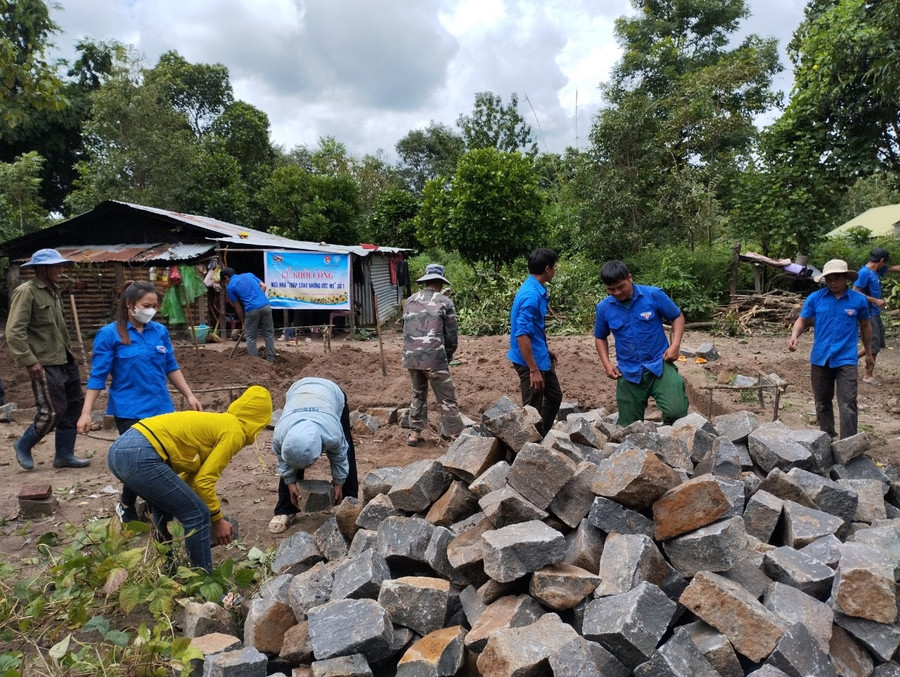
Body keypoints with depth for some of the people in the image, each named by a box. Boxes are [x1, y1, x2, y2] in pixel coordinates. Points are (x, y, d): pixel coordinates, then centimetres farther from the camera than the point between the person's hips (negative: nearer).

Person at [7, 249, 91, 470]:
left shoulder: (53, 290, 14)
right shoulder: (26, 291, -13)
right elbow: (14, 332, -19)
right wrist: (29, 361, -21)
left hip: (65, 360, 9)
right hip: (45, 364, -9)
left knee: (74, 404, 11)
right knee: (53, 411, -5)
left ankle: (64, 455, 22)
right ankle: (23, 446, 21)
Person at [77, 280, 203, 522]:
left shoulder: (160, 331, 4)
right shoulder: (109, 334, -7)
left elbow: (171, 368, 12)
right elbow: (97, 376, -7)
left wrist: (189, 395, 8)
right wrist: (86, 413, -12)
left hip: (161, 408, 4)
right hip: (130, 411, -4)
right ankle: (126, 507, 28)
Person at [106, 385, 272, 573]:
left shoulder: (217, 423, 24)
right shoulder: (235, 432, -1)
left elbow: (190, 473, 27)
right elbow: (204, 481, -5)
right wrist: (218, 520, 6)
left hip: (120, 449, 10)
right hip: (140, 456, -10)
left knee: (164, 508, 29)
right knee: (198, 515, 0)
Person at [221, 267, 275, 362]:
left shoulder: (230, 287, 10)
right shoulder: (249, 274, 22)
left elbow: (238, 308, 12)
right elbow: (263, 286, 12)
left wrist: (243, 323, 22)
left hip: (252, 309, -4)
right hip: (266, 305, 4)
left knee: (251, 338, 11)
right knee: (269, 334, 13)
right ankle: (270, 360, 15)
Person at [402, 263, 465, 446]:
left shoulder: (410, 300, 11)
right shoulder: (445, 302, 0)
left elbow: (405, 329, 15)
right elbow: (452, 335, 2)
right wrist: (448, 356, 18)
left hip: (410, 357, 5)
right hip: (434, 358, -4)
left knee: (418, 394, 22)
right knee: (447, 399, 4)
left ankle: (415, 433, 23)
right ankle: (457, 436, 8)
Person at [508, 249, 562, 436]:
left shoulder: (537, 290, 8)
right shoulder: (531, 295, -24)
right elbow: (522, 334, -27)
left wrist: (546, 350, 26)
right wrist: (533, 370, -27)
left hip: (540, 357, 11)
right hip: (530, 360, -11)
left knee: (554, 396, 22)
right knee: (533, 409, 1)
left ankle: (542, 438, 35)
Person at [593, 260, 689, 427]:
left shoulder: (654, 295, -9)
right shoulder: (604, 308, -2)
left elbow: (677, 317, 4)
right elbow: (600, 337, 14)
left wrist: (675, 345, -10)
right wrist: (606, 364, 1)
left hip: (659, 365, -2)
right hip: (628, 373, 2)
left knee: (676, 412, -21)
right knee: (629, 427, 9)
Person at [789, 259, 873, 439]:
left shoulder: (859, 300, 0)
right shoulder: (815, 298, -1)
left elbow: (865, 326, 13)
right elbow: (802, 321, 2)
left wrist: (869, 354, 20)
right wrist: (794, 335, -21)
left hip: (846, 360, -2)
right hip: (820, 359, 2)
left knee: (848, 406, -8)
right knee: (822, 404, 14)